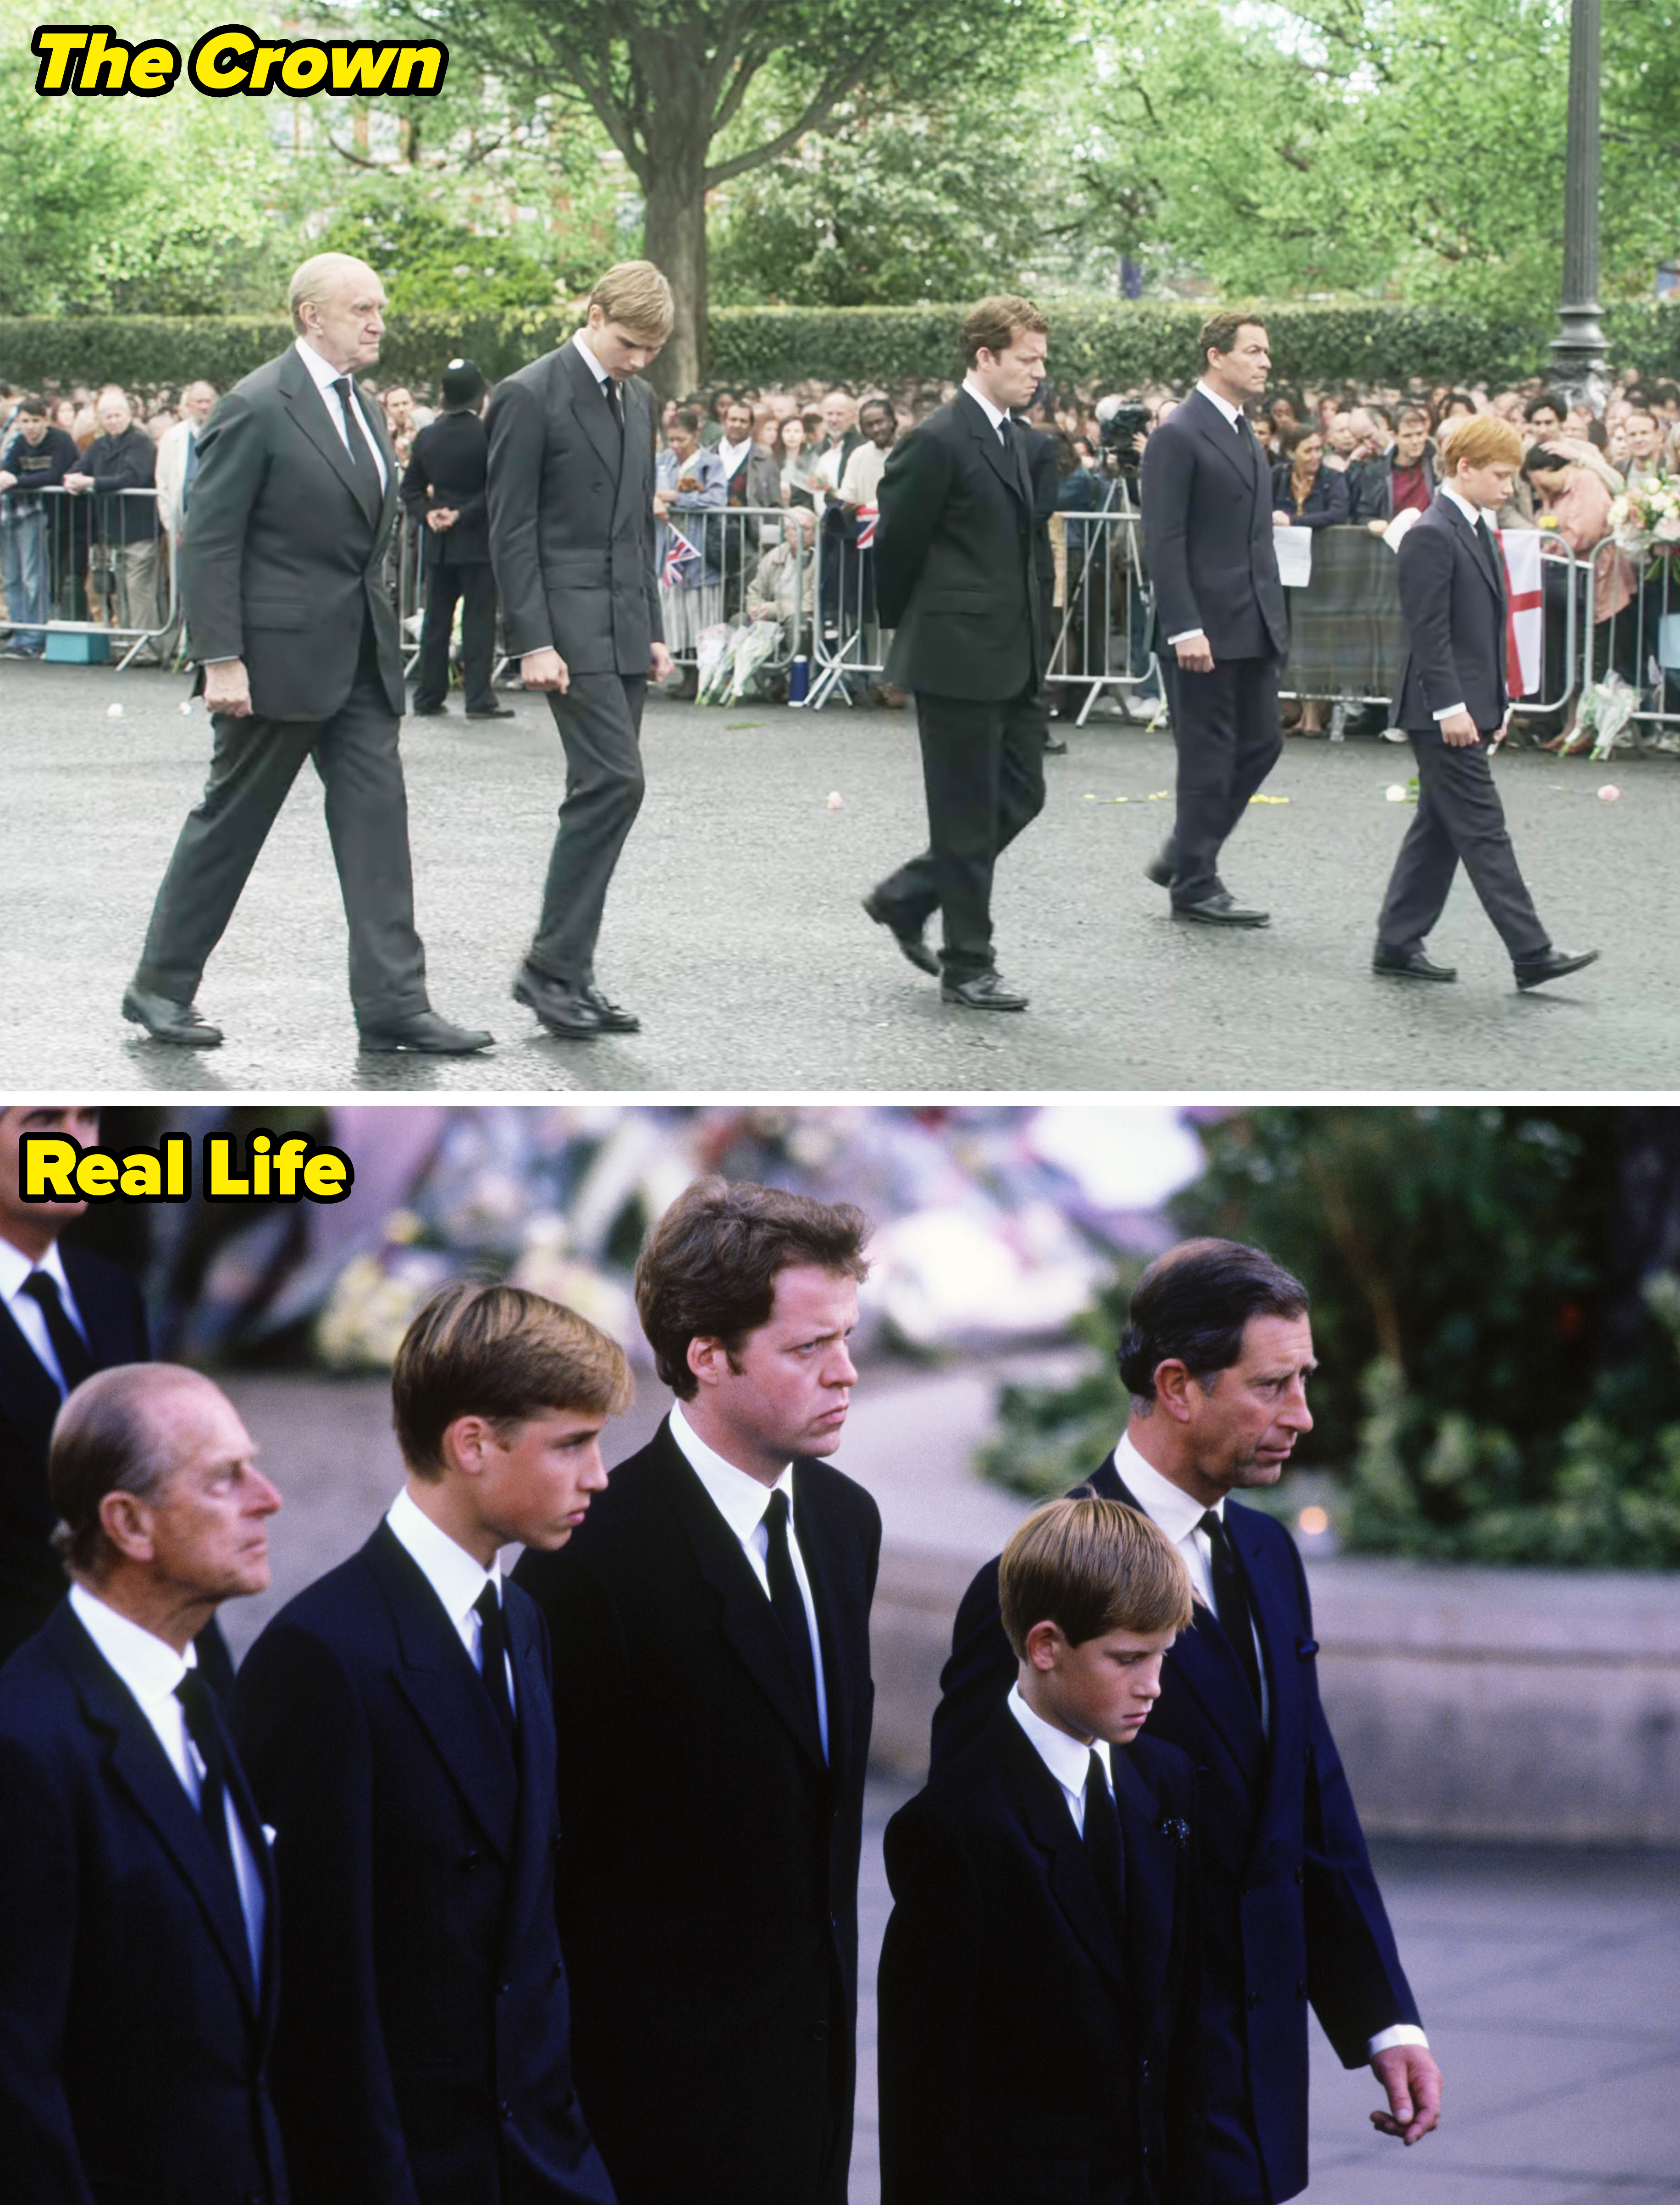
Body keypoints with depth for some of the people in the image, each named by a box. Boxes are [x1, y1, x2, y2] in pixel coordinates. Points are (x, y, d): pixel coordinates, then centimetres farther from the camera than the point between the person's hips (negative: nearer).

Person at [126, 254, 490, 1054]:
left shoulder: (361, 408, 13)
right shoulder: (256, 409, -12)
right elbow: (208, 542, -14)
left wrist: (382, 635, 15)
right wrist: (221, 660, -19)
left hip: (359, 657, 7)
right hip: (277, 655, -7)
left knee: (377, 815, -1)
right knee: (230, 822, 3)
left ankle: (393, 1002, -2)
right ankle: (161, 985, 17)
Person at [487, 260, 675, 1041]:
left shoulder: (638, 401, 15)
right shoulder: (530, 397, -9)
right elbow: (511, 530, -11)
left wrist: (653, 630, 16)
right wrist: (533, 643, -16)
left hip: (626, 627, 8)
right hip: (568, 622, -8)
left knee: (603, 795, 5)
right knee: (614, 781, -16)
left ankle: (568, 973, 9)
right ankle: (551, 966, -10)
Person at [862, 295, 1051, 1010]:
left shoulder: (1009, 438, 14)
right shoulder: (939, 442, -14)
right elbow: (895, 545, -9)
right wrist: (911, 635, 3)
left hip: (1013, 659, 9)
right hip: (959, 659, -9)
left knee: (1019, 798, 12)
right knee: (969, 816, -2)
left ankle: (905, 899, 25)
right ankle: (967, 968, 6)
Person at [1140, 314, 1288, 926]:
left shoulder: (1244, 434, 16)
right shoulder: (1178, 437, -12)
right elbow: (1164, 541, -16)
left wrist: (1274, 614, 17)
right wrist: (1184, 629, -21)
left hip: (1252, 625, 9)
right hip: (1205, 630, -9)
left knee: (1260, 743, 11)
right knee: (1207, 757, -2)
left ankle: (1183, 858, 23)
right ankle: (1195, 885, 8)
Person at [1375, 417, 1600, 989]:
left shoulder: (1478, 532, 16)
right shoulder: (1431, 537, -14)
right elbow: (1429, 631, -19)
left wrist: (1498, 703, 18)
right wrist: (1450, 707, -22)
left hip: (1471, 708, 10)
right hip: (1445, 714, -10)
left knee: (1440, 830, 11)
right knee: (1483, 831, -8)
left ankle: (1398, 945, 16)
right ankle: (1531, 954, -9)